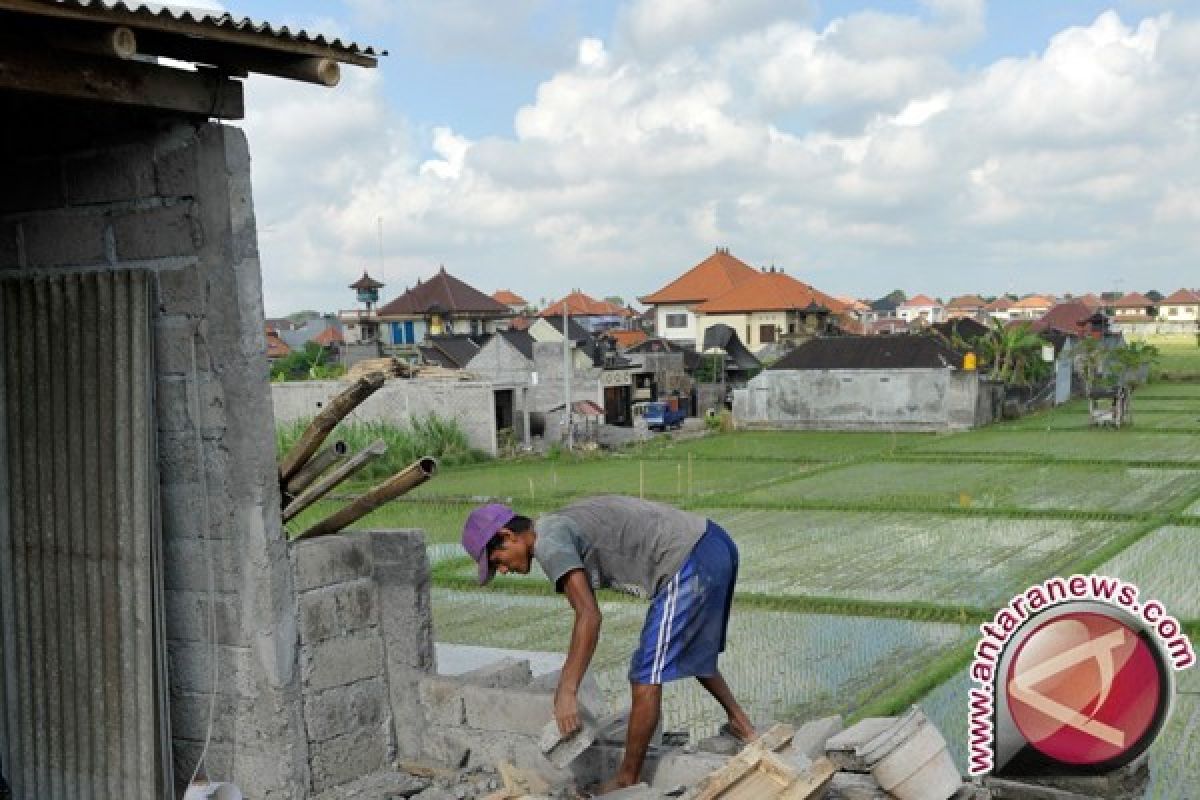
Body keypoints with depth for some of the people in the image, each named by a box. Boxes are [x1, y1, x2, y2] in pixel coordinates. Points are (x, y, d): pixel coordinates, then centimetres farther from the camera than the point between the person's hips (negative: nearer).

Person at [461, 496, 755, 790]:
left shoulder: (549, 542, -9)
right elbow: (586, 614, 29)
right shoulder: (566, 524, 20)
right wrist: (567, 682, 33)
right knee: (692, 651, 31)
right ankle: (741, 724, 44)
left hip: (689, 565, -10)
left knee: (646, 676, 1)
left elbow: (589, 617, -18)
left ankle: (628, 780, 12)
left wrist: (567, 692, -15)